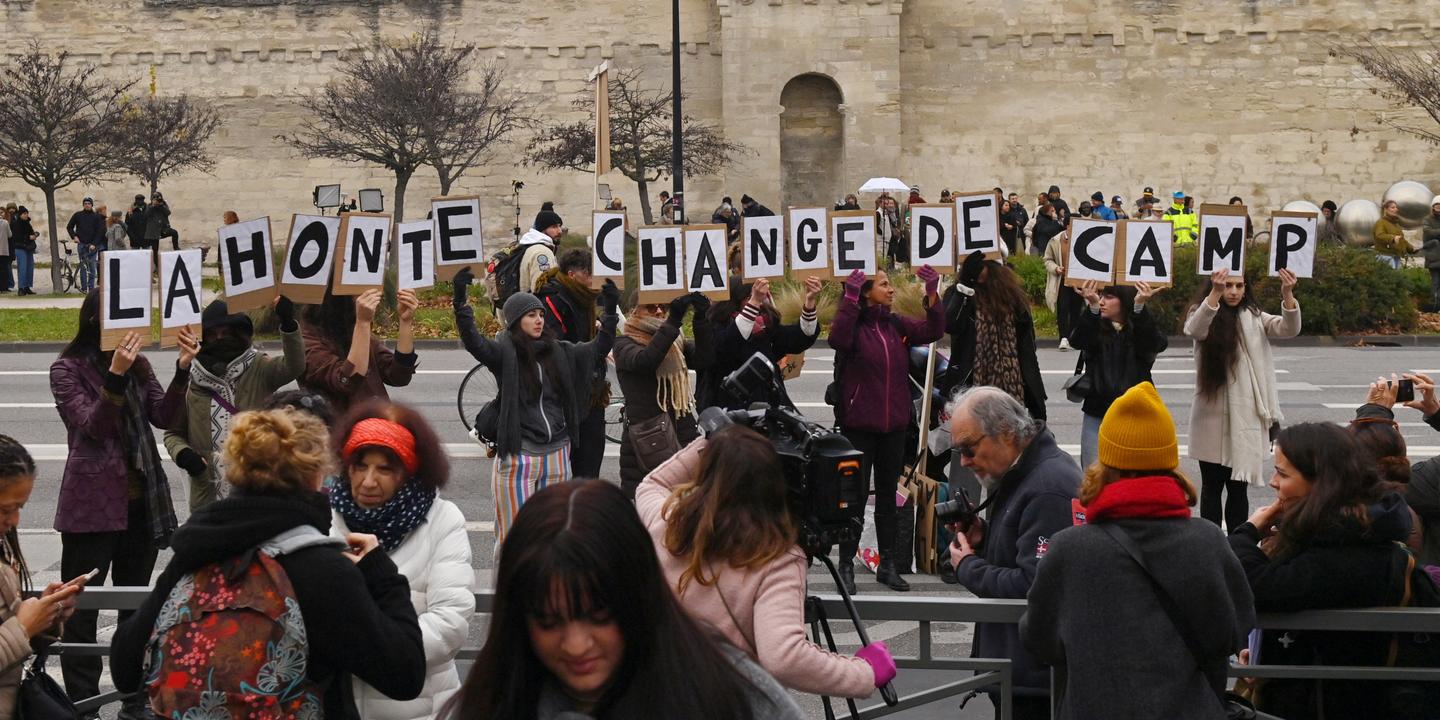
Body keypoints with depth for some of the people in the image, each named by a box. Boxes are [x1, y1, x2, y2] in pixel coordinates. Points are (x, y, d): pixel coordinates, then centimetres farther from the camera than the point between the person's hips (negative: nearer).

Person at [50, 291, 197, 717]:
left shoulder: (138, 366, 10)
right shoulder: (68, 370, -5)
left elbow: (163, 417, 0)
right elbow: (92, 425, -17)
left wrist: (182, 369, -14)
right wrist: (115, 375, -30)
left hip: (140, 501, 6)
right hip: (91, 503, -6)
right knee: (81, 608, -2)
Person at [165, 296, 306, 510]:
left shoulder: (259, 370, 1)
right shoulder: (190, 380, 4)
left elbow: (294, 366, -19)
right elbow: (173, 433, 12)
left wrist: (288, 325, -34)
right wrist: (182, 454, -10)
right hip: (207, 495, 2)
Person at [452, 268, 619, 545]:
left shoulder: (559, 352, 10)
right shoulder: (504, 352, -6)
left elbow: (598, 350, 16)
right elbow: (473, 342, -23)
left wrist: (609, 312, 7)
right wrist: (461, 302, -35)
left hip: (557, 454, 5)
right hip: (518, 456, -5)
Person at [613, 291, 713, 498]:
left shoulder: (677, 342, 16)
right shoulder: (625, 344, 2)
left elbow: (703, 359, -2)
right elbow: (644, 360, -20)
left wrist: (701, 320, -14)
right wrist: (674, 320, -27)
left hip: (684, 436, 4)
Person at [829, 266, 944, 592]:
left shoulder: (897, 326, 7)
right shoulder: (854, 324, -8)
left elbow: (932, 331, -4)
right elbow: (837, 338, -30)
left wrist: (932, 293, -16)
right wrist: (850, 296, -34)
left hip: (894, 425, 6)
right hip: (858, 426, -6)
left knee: (888, 495, 12)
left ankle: (887, 565, 20)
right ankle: (846, 565, 7)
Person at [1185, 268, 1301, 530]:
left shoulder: (1253, 318, 5)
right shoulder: (1205, 315, -2)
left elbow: (1289, 329, -10)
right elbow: (1194, 330, -26)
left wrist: (1287, 295, -29)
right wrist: (1215, 293, -42)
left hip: (1246, 416, 2)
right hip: (1213, 415, -2)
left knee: (1238, 488, 8)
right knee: (1212, 487, 6)